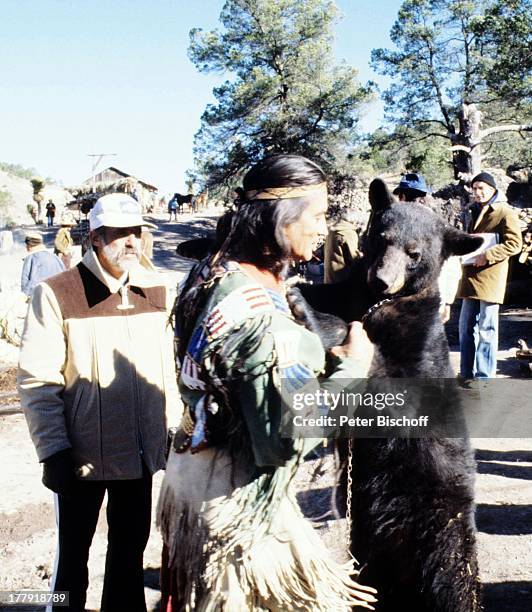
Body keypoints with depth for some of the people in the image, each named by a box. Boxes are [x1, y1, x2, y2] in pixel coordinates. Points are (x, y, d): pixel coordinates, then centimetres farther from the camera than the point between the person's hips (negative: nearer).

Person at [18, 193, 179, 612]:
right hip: (82, 455, -4)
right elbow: (37, 380, -12)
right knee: (73, 550, 14)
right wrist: (53, 451, -14)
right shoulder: (57, 294, -12)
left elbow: (169, 366, 7)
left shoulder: (157, 289, 2)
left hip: (143, 452, 4)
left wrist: (173, 430, 8)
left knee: (131, 547, 20)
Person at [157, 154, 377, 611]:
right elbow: (287, 434, -28)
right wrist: (350, 366, -17)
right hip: (236, 502, -9)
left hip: (203, 470, 9)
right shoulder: (254, 309, -29)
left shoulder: (219, 272, 0)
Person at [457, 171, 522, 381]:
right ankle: (467, 375, 20)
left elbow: (514, 244, -12)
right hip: (471, 277, 8)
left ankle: (484, 379, 2)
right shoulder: (476, 213, 20)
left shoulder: (505, 212, -4)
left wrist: (487, 255, -19)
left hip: (491, 278, -8)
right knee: (466, 328, 11)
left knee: (487, 330, -4)